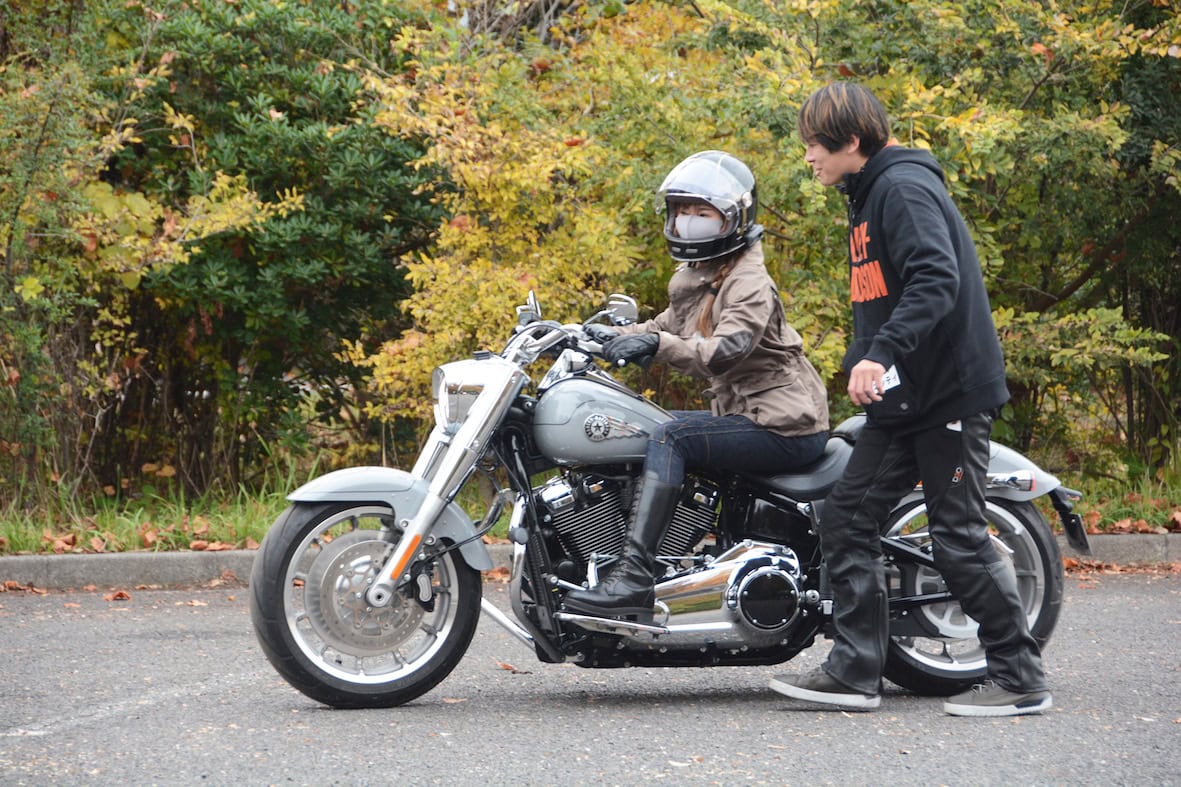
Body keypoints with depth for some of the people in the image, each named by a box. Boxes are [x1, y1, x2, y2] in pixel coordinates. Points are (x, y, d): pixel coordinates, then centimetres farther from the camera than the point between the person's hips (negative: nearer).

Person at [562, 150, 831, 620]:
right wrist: (613, 336, 8)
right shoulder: (691, 278, 14)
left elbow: (724, 350, -30)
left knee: (670, 438, -26)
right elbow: (669, 326, 26)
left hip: (785, 427, -10)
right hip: (742, 412, 10)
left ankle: (634, 576, -36)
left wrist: (656, 345, -42)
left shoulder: (749, 283, -15)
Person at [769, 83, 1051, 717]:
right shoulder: (869, 195, 18)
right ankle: (854, 671, 5)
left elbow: (936, 280, -27)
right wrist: (862, 364, 22)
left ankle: (1020, 677, 4)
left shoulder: (904, 187, -13)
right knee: (846, 520, 3)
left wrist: (881, 354, -36)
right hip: (901, 401, 10)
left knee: (958, 538, -6)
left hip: (950, 395, -10)